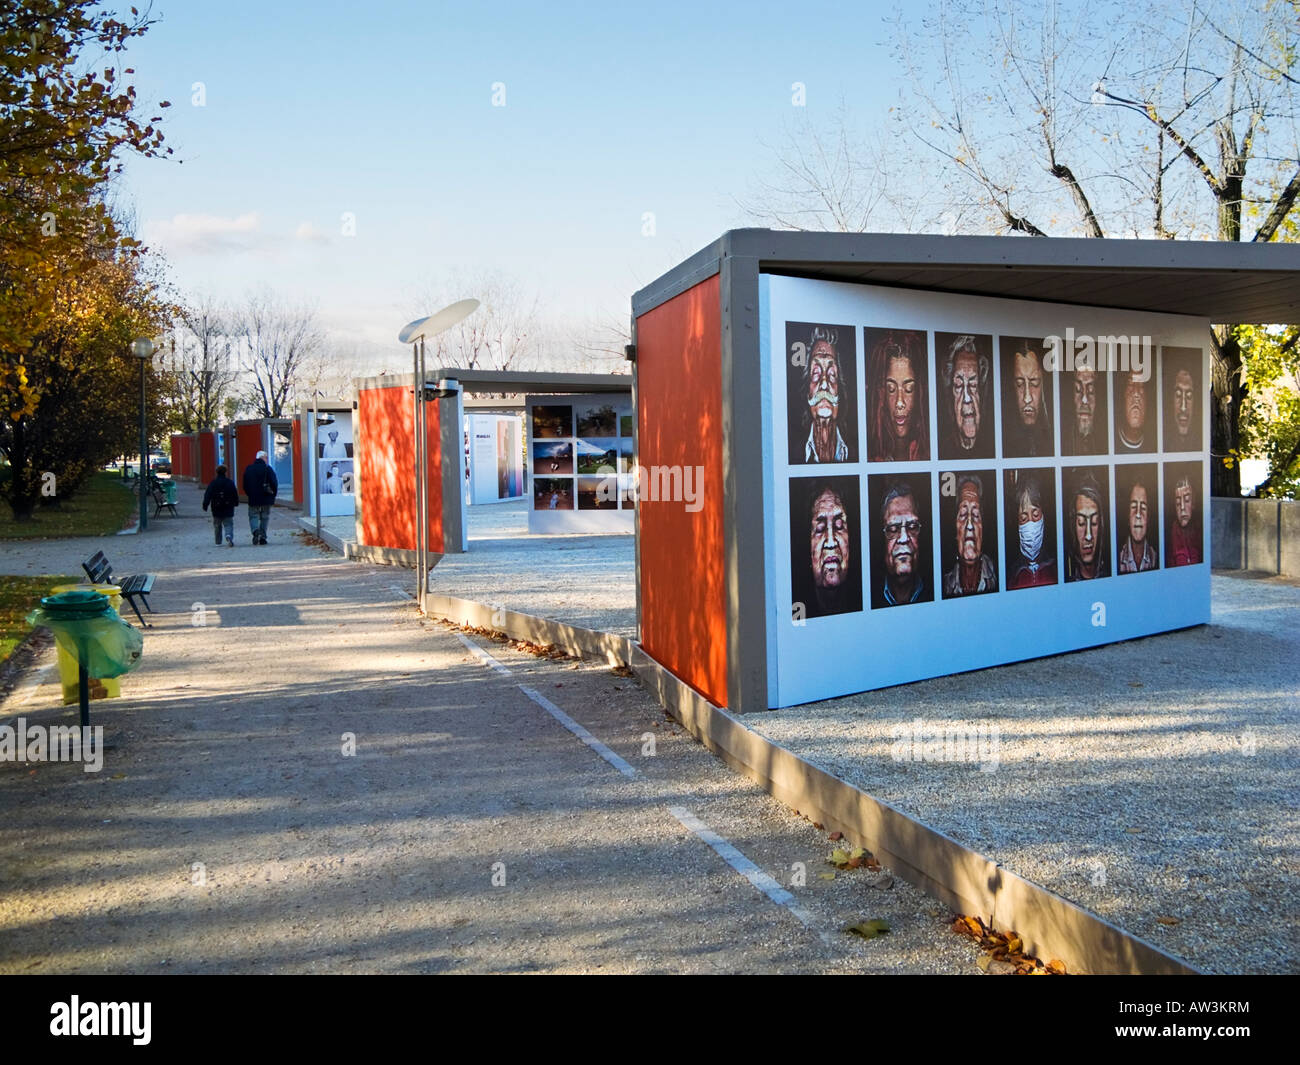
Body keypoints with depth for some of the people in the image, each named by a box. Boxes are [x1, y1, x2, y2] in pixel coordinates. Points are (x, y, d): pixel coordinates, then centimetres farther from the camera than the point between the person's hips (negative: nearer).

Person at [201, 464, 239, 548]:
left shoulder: (212, 483, -4)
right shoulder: (230, 482, -2)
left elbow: (207, 495, -7)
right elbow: (235, 494, 3)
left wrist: (205, 505, -3)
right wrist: (236, 503, 18)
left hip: (216, 510, 0)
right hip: (228, 509, 0)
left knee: (217, 526, 14)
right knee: (228, 525, 0)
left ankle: (218, 542, 19)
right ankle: (229, 536, -28)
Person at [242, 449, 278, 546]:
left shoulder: (248, 469, 5)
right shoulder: (267, 469, -7)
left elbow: (245, 485, 9)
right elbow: (274, 484, -10)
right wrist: (273, 495, 4)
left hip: (253, 499, 2)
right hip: (266, 499, -2)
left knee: (253, 516, 10)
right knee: (265, 518, 10)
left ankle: (255, 530, -17)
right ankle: (263, 537, 7)